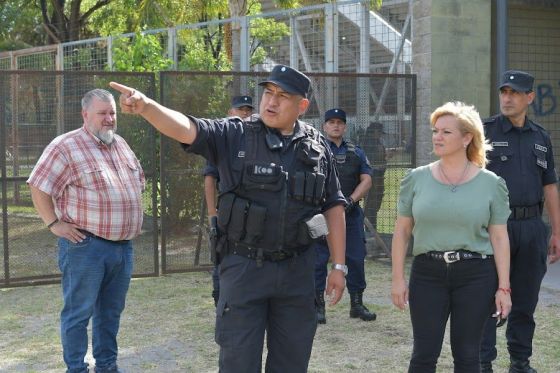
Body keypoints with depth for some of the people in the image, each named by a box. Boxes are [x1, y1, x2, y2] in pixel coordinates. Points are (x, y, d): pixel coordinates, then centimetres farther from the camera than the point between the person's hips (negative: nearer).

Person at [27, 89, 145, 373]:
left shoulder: (121, 144, 13)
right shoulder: (66, 147, -10)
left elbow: (138, 180, 27)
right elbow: (39, 188, -10)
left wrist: (132, 219, 19)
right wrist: (54, 224, -12)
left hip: (124, 245, 7)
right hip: (85, 246, -7)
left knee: (111, 311, 15)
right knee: (79, 312, 0)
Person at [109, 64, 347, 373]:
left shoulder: (317, 147, 4)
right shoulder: (234, 135, -3)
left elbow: (333, 206, 9)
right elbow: (186, 129, -18)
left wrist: (338, 265, 8)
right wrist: (146, 105, -37)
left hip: (297, 270, 3)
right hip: (244, 267, -2)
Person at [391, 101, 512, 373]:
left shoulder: (491, 183, 0)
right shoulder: (417, 179, 2)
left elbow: (499, 237, 1)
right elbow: (402, 231, 6)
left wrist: (504, 287, -2)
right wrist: (398, 278, 1)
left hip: (476, 276, 0)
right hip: (427, 274, 1)